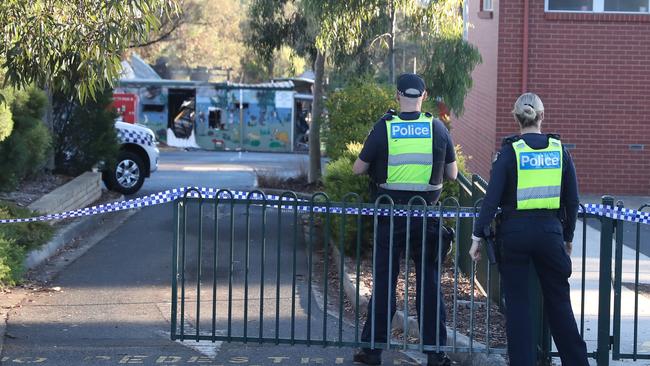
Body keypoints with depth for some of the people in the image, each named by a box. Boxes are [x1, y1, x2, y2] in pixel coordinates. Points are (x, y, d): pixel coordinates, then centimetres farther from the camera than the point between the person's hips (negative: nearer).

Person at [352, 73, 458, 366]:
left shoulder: (384, 128, -6)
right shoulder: (438, 129, -1)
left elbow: (358, 169, 1)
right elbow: (452, 174, 6)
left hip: (390, 215, -1)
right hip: (427, 216, 1)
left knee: (384, 280, 7)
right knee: (429, 281, 8)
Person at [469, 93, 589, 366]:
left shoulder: (509, 151, -6)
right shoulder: (559, 150, 2)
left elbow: (492, 199, -10)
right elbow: (572, 200, 5)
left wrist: (478, 236, -4)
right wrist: (568, 237, 17)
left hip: (515, 232, -2)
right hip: (550, 231, 2)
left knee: (517, 303, 7)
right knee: (559, 302, 13)